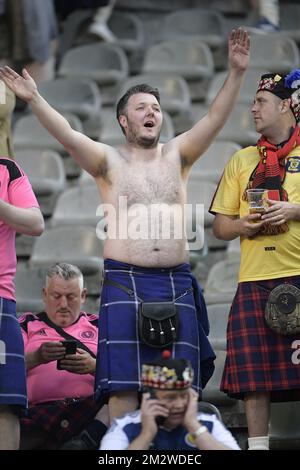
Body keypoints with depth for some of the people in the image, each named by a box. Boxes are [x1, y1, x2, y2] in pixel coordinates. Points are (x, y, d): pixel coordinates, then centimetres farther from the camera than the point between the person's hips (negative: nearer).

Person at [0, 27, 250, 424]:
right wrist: (34, 100, -25)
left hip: (177, 283, 3)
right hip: (125, 282, -3)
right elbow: (68, 136, -10)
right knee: (123, 384, -6)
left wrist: (236, 73, -14)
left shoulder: (176, 155, 12)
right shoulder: (109, 161, 5)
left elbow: (214, 119, 0)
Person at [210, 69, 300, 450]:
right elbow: (219, 225, 18)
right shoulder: (242, 160, 18)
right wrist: (243, 225, -3)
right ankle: (257, 445, 5)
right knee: (254, 371, -1)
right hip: (255, 279, 4)